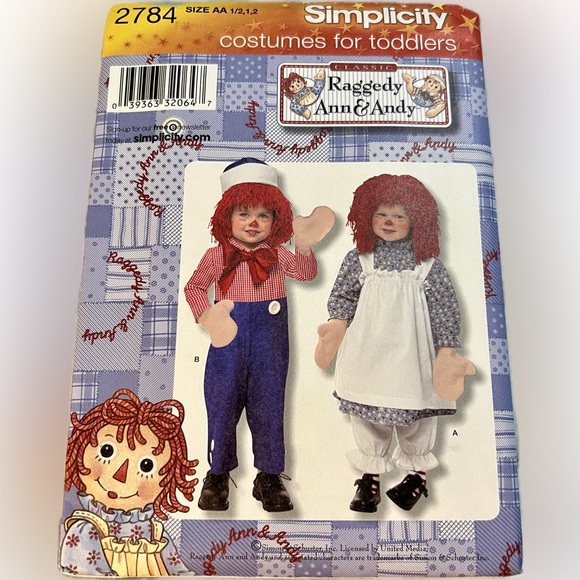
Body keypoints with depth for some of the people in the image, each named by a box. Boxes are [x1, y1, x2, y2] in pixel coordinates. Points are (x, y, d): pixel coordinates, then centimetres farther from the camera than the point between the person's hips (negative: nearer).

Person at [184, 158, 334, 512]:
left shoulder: (278, 254, 2)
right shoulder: (216, 256, 0)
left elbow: (307, 274, 0)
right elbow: (194, 287, 8)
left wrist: (304, 247, -17)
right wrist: (205, 315, -7)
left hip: (270, 345, 1)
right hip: (228, 342, 0)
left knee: (268, 407, 10)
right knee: (222, 406, 10)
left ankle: (270, 475, 26)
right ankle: (218, 473, 29)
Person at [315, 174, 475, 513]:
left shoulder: (429, 265, -5)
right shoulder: (358, 260, 0)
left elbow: (445, 310, -2)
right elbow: (343, 297, 5)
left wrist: (447, 351, -5)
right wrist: (337, 325, -12)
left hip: (411, 356, -1)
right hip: (368, 355, 2)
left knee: (415, 414, 14)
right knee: (368, 414, 12)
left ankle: (418, 472, 38)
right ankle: (370, 474, 32)